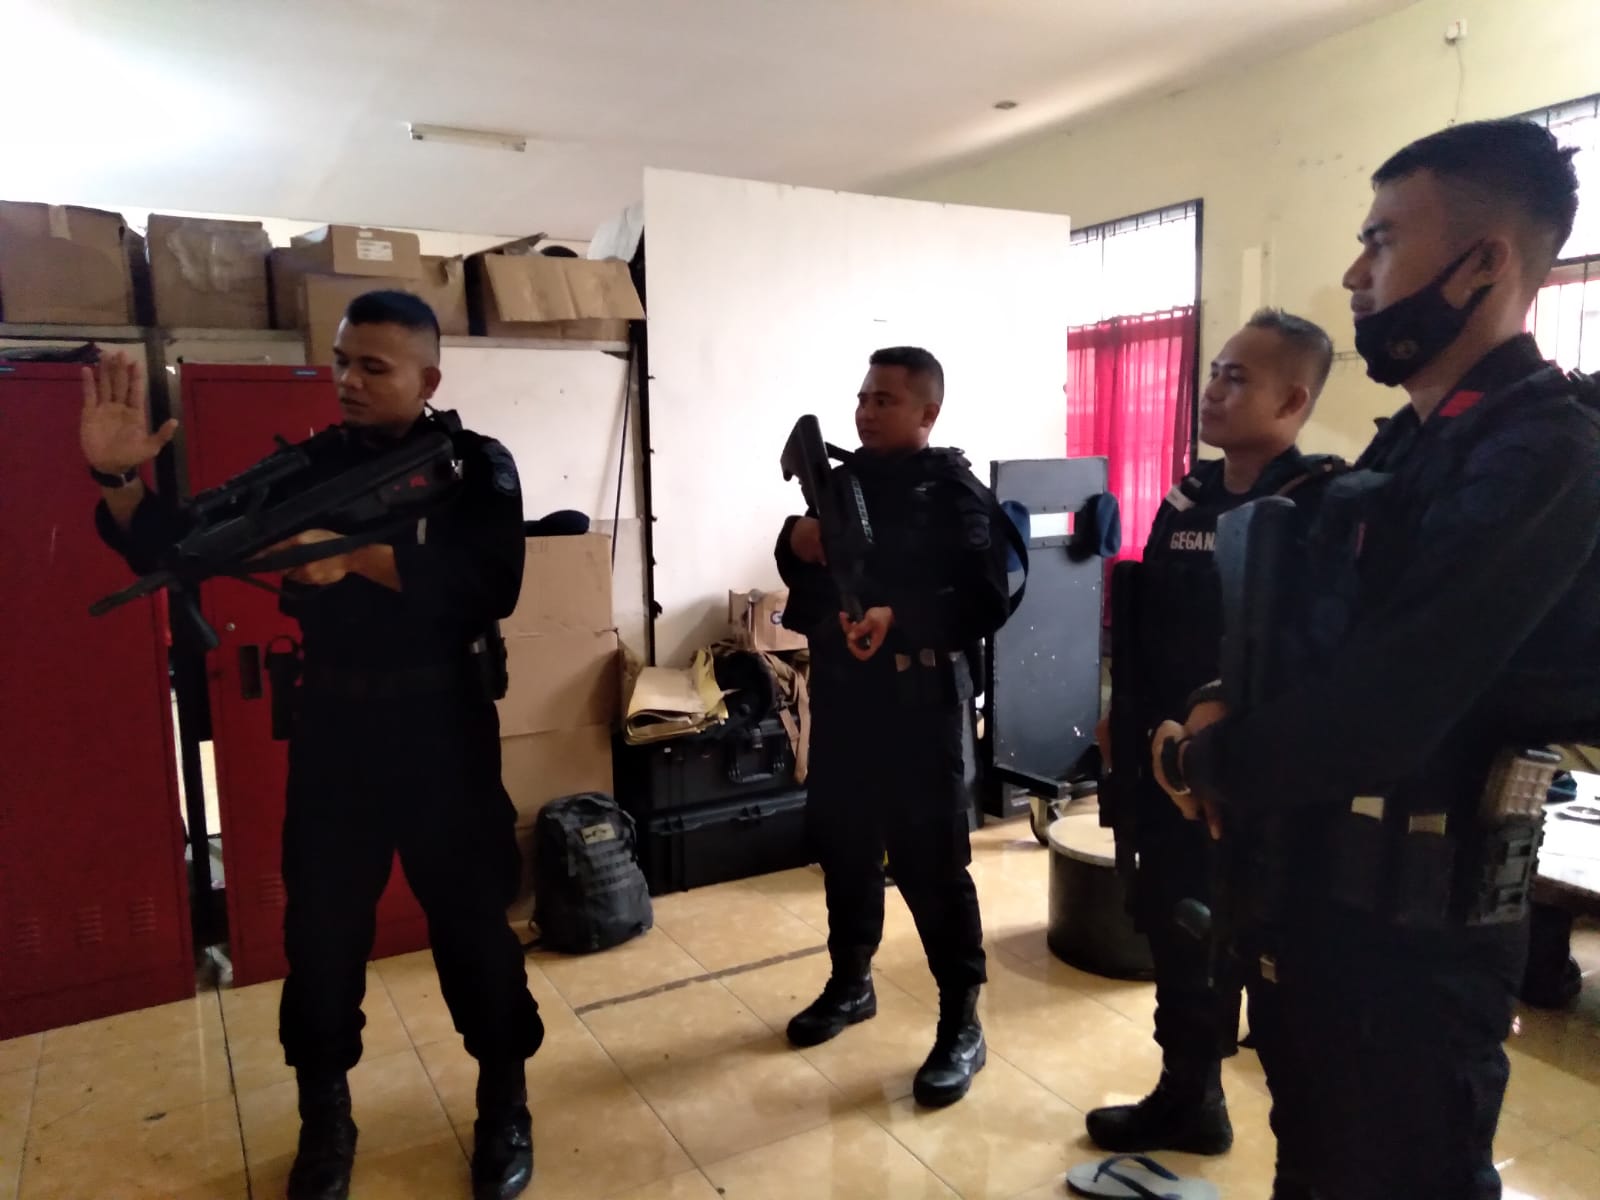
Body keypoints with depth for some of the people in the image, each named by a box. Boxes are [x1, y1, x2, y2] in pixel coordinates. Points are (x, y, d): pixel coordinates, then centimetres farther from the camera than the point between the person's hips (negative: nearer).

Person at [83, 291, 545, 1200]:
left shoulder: (476, 466, -5)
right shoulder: (308, 465, 4)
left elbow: (490, 588, -22)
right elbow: (179, 551, 4)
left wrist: (360, 555, -31)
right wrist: (120, 480, -15)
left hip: (441, 724, -3)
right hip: (333, 726, 3)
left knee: (475, 921, 6)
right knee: (320, 928, 11)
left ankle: (506, 1107, 28)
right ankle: (325, 1120, 32)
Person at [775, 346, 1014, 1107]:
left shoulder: (955, 493, -8)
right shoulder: (843, 478, 11)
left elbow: (987, 603, -16)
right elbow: (801, 577, 18)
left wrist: (899, 620, -28)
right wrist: (795, 543, -5)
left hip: (918, 702, -6)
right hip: (840, 692, 7)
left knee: (930, 862, -2)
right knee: (841, 844, 16)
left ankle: (961, 1023, 14)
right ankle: (851, 982, 36)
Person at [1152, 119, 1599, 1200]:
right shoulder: (1416, 445, 10)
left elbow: (1381, 714, -28)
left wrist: (1204, 759, -12)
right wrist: (1235, 728, -5)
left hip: (1416, 927, -8)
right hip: (1320, 888, 9)